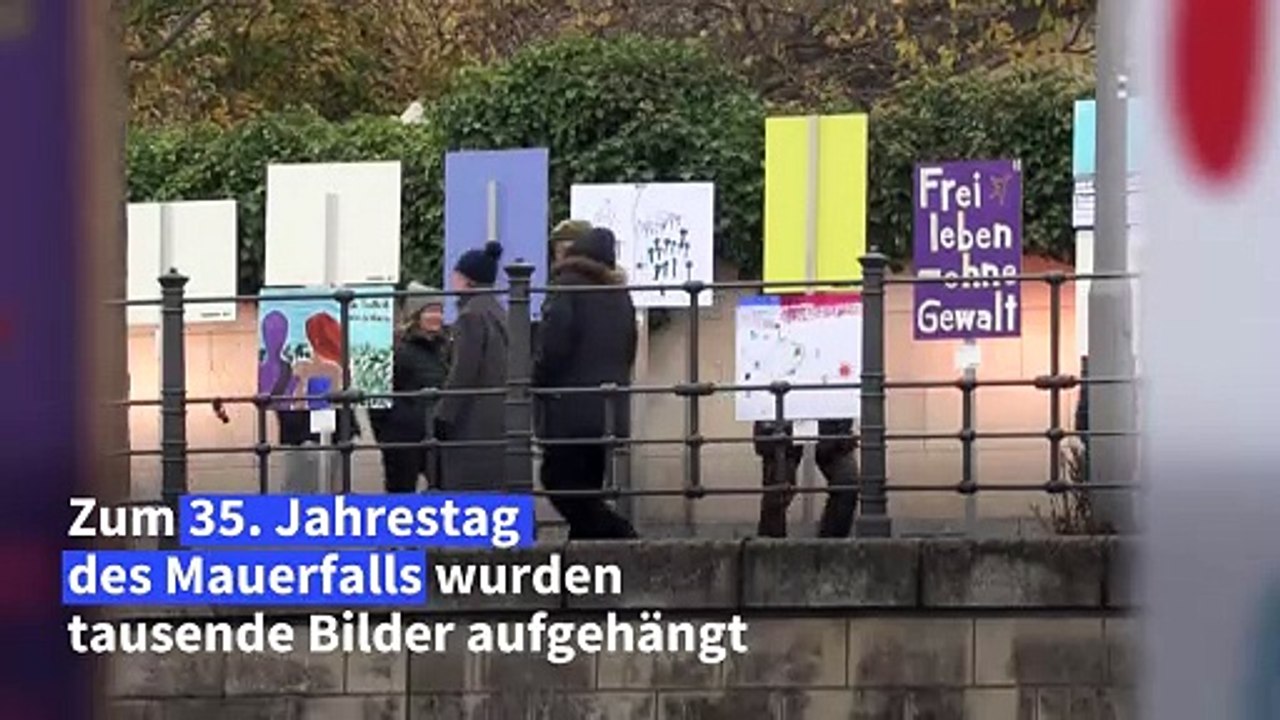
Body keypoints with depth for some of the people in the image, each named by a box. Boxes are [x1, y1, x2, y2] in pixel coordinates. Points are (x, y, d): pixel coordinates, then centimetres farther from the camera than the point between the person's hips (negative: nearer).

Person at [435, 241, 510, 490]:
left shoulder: (471, 316, -14)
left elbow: (463, 373, -17)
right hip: (497, 419, 9)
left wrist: (444, 416, -13)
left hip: (474, 423, -9)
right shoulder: (498, 313, 15)